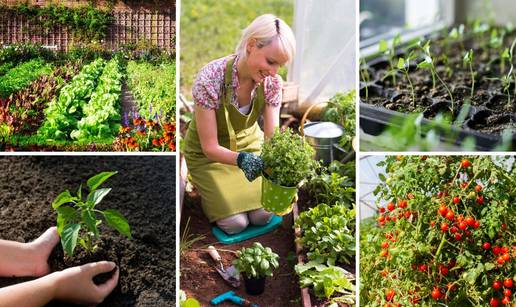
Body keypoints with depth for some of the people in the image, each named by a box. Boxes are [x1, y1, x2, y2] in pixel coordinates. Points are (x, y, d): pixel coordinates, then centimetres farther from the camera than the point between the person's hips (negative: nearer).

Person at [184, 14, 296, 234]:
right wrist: (241, 158, -47)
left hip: (248, 144, 4)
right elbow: (210, 147, -28)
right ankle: (206, 188, 19)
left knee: (263, 215, -6)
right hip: (208, 152, -3)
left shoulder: (272, 82, -20)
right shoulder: (210, 78, -34)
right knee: (235, 222, -11)